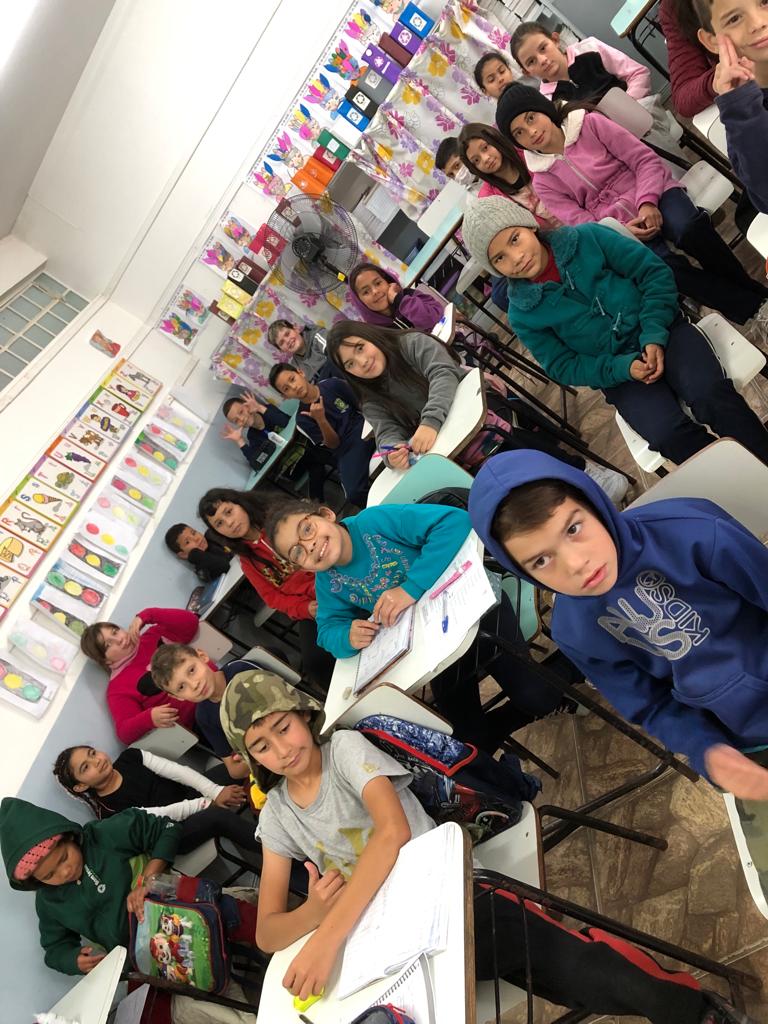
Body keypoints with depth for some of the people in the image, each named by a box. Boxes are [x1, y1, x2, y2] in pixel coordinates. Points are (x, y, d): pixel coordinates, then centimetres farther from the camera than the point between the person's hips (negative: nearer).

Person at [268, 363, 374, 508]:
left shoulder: (333, 384, 3)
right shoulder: (304, 419, -1)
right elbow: (334, 444, -4)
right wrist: (321, 420, -22)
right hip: (348, 449, -1)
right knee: (355, 495, -29)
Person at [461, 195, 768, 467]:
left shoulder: (587, 238, -1)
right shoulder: (523, 314, -2)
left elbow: (655, 272, 1)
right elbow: (563, 367, 1)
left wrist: (654, 334, -12)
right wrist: (622, 367, -13)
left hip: (662, 332, 1)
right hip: (615, 373, 0)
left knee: (711, 396, -28)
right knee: (669, 435, -27)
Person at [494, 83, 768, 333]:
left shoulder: (590, 124, 6)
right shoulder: (543, 183, 7)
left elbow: (646, 160, 2)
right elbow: (581, 224, -1)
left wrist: (647, 202, -16)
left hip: (653, 195, 1)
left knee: (688, 229, -34)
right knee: (665, 267, -32)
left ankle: (745, 285, -14)